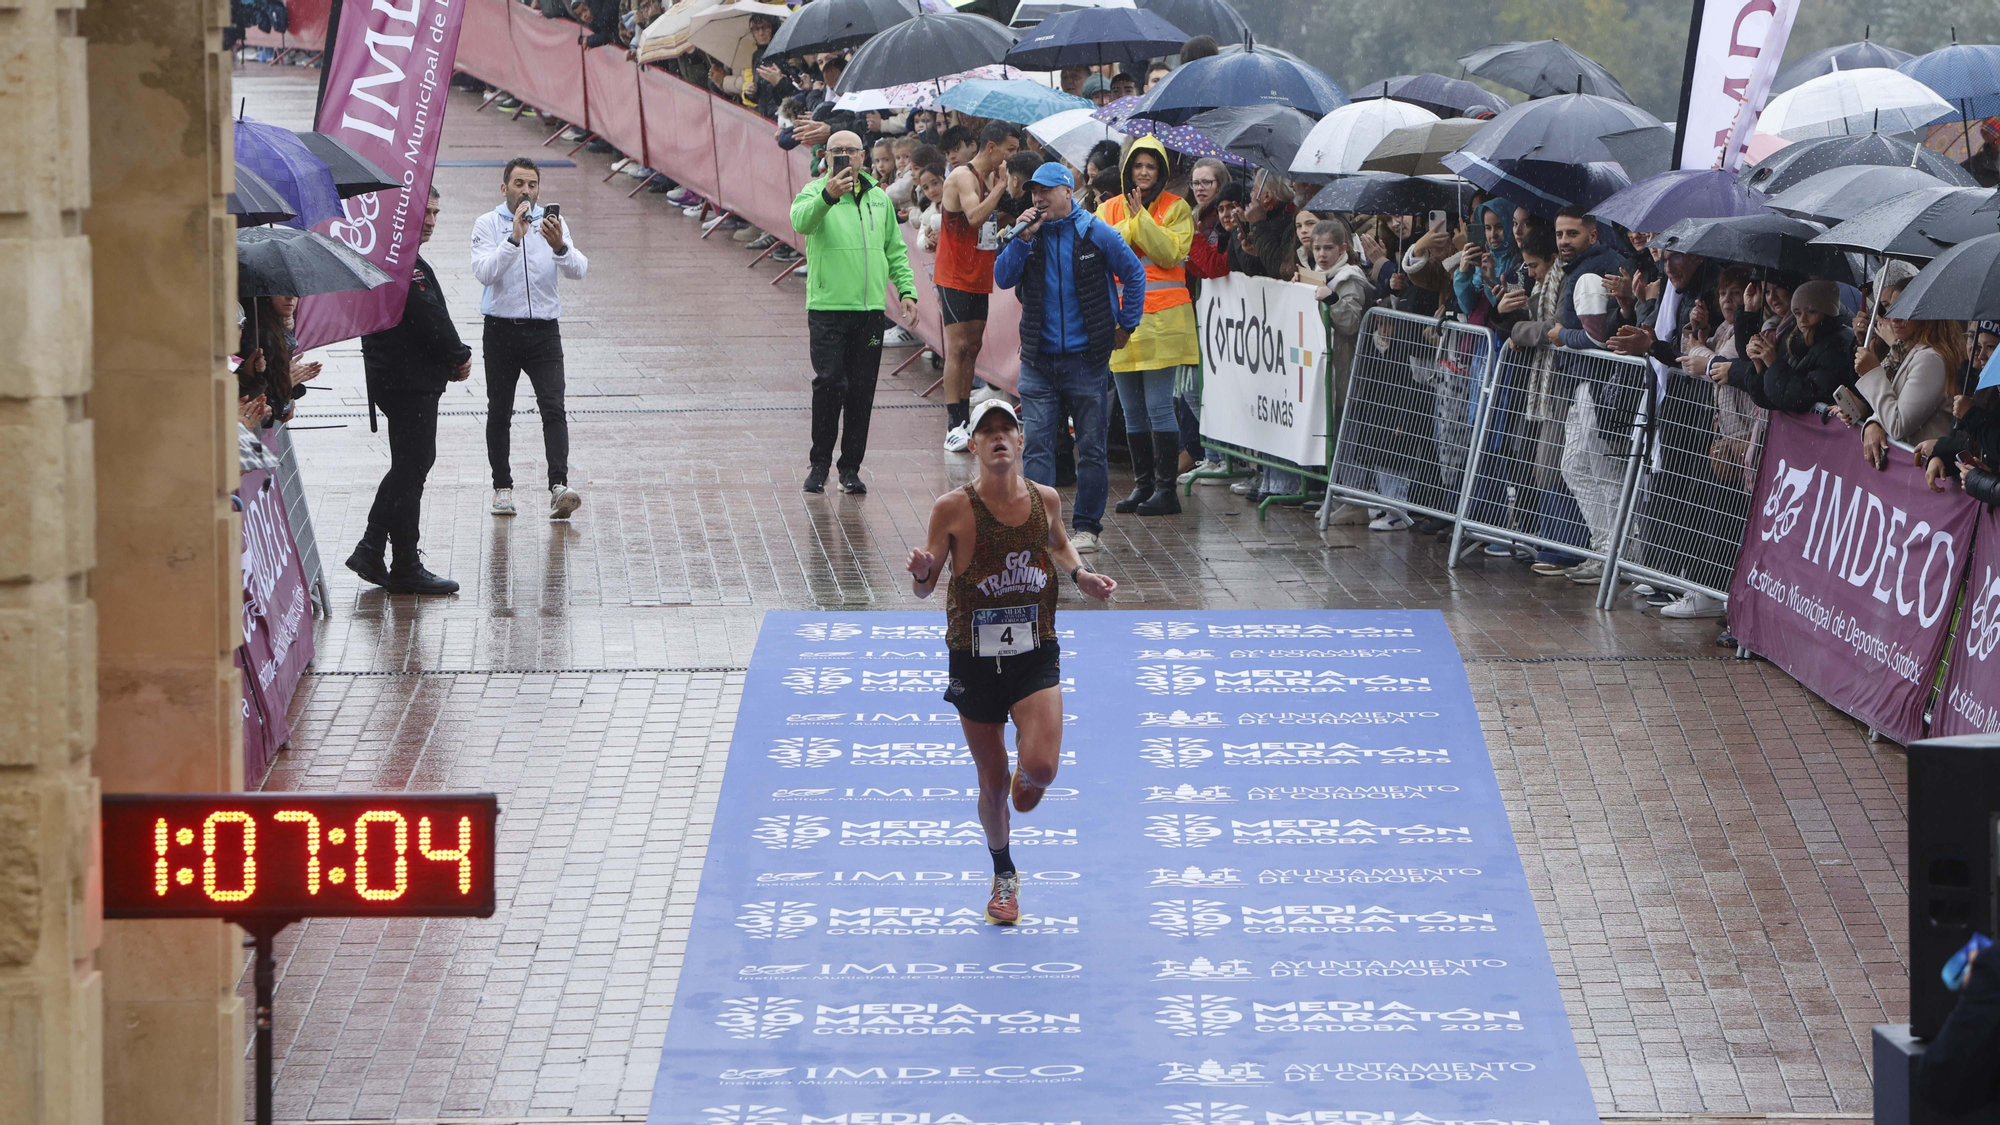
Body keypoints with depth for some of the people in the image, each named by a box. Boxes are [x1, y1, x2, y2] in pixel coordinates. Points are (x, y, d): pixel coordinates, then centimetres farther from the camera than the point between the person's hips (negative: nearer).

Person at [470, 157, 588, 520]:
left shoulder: (552, 223, 6)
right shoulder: (488, 224, 1)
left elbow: (578, 271, -6)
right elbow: (484, 271, -15)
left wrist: (560, 247, -26)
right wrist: (514, 238, -25)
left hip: (543, 330, 0)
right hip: (501, 329, 0)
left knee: (553, 408, -13)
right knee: (499, 412, 5)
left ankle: (558, 486, -22)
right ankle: (502, 486, 16)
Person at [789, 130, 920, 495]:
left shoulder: (879, 199, 15)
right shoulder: (815, 193, 0)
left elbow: (895, 250, 22)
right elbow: (801, 220, -23)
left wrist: (906, 288, 10)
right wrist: (828, 196, -41)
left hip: (870, 309, 4)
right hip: (827, 305, -4)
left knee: (861, 390, 3)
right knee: (829, 383, -11)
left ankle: (851, 467, 11)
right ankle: (820, 462, 4)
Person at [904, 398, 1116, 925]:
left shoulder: (1045, 500, -2)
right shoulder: (953, 509, -11)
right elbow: (925, 588, -5)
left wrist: (1079, 574, 3)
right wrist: (922, 574, -28)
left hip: (1035, 654, 1)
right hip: (975, 659, -1)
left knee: (1041, 767, -18)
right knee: (993, 783, 8)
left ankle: (1026, 777, 21)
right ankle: (1004, 876, 34)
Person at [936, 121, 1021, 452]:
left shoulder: (993, 178, 12)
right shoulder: (964, 177, -16)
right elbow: (974, 216, -32)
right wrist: (1002, 185, -25)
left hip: (980, 276, 9)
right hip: (955, 276, -9)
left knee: (972, 347, 10)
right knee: (958, 347, -11)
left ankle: (965, 422, 16)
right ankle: (953, 427, -14)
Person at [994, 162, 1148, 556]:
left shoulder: (1096, 234, -2)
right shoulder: (1030, 234, 5)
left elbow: (1134, 274, 8)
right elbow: (1003, 279, -4)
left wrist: (1127, 325, 8)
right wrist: (1023, 238, -13)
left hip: (1087, 358, -2)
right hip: (1039, 358, 2)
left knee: (1091, 446, 4)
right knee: (1037, 445, -4)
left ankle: (1086, 525, 13)